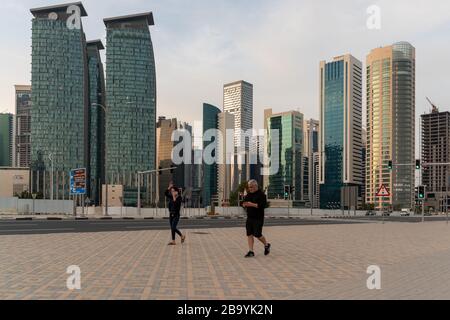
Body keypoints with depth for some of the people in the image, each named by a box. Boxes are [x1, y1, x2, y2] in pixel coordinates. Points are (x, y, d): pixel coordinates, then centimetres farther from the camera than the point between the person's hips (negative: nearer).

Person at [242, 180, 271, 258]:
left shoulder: (261, 194, -9)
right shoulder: (248, 195, 12)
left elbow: (263, 205, -20)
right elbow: (244, 203, 18)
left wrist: (252, 204, -27)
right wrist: (244, 204, -8)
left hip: (258, 218, -6)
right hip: (249, 218, 6)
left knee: (257, 234, -6)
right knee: (249, 235, 3)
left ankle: (267, 245, 21)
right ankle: (251, 252, 8)